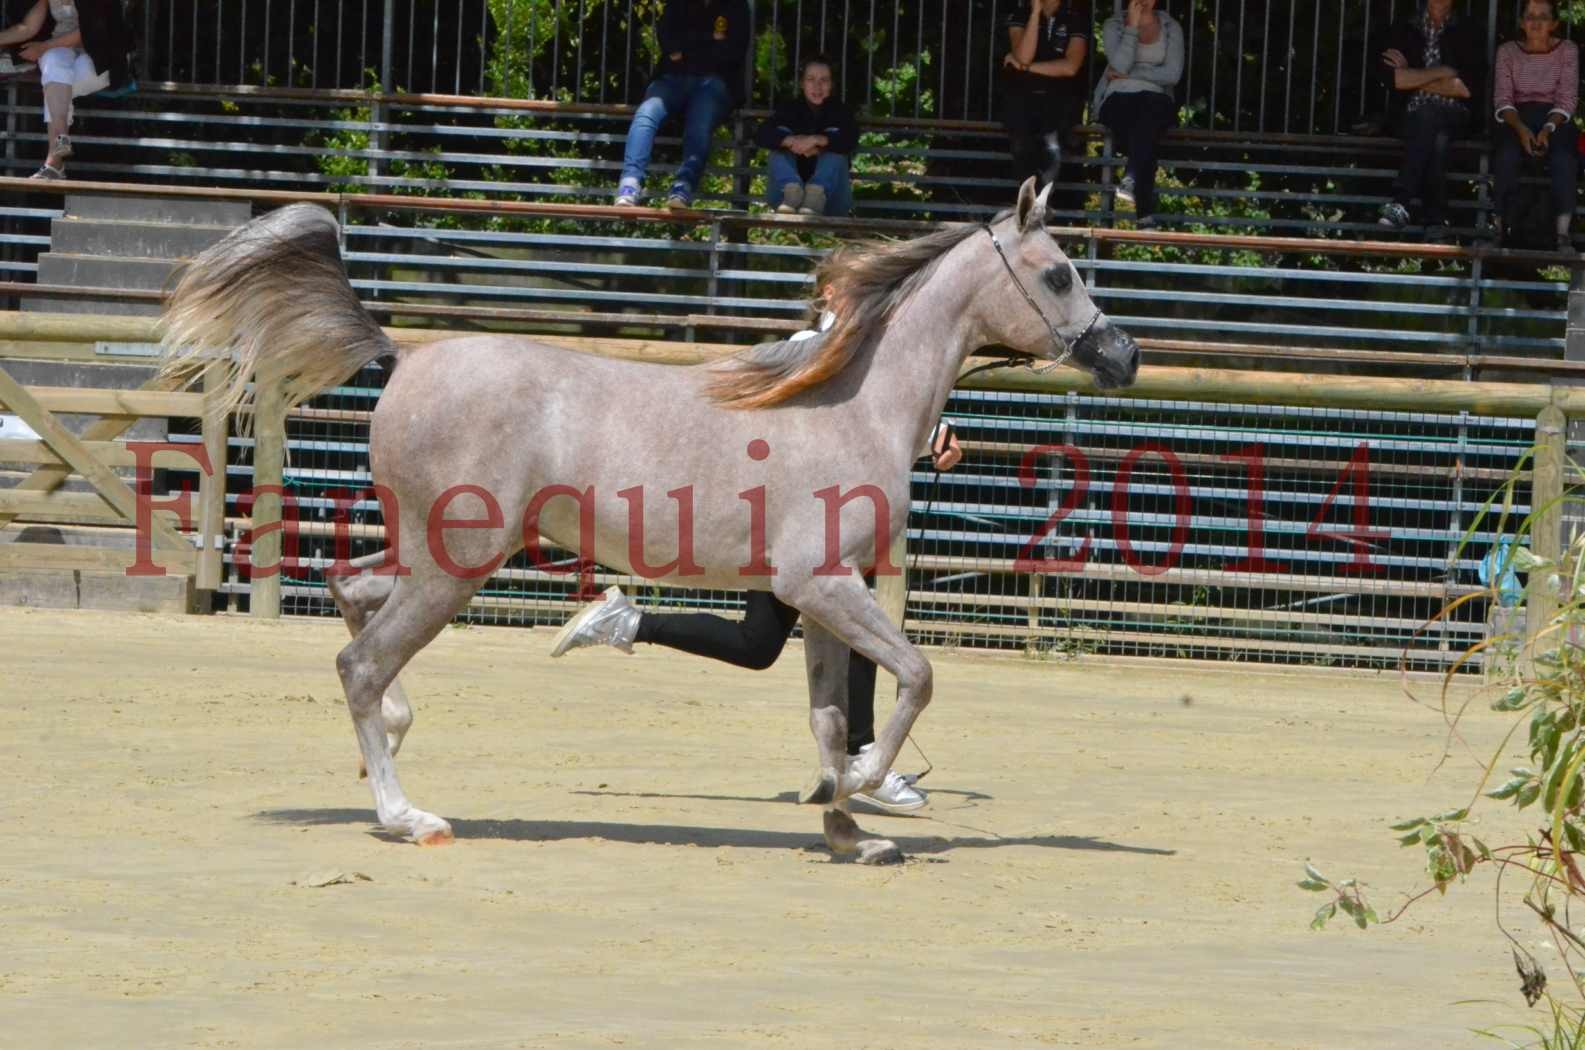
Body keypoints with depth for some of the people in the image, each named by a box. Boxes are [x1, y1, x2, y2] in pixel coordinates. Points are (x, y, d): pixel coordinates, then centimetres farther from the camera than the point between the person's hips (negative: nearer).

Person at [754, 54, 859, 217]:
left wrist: (816, 140, -38)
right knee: (780, 137, -16)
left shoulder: (839, 111, -1)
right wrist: (792, 141, -33)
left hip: (831, 201, -1)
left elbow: (850, 141, -22)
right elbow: (761, 136, -14)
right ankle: (791, 190, -44)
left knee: (834, 138, -20)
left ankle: (816, 195, -47)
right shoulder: (790, 109, 3)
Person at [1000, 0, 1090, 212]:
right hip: (1023, 95, 0)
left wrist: (1025, 67, -4)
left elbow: (1070, 67, -7)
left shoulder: (1076, 18, 5)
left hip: (1061, 98, 0)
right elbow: (1023, 57, -10)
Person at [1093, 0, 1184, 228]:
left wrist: (1128, 74, -5)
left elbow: (1172, 74, -1)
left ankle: (1131, 181, -52)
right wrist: (1132, 26, -10)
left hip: (1155, 100, 1)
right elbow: (1120, 65, -10)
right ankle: (1146, 212, -47)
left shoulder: (1171, 28, 12)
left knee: (1149, 109, -39)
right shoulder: (1113, 26, 9)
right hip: (1118, 99, -1)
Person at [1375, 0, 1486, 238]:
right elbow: (1390, 78, -1)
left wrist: (1414, 80, -2)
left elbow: (1471, 87, -2)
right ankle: (1435, 219, -43)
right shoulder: (1404, 31, 14)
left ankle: (1401, 202, -44)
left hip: (1453, 115, -1)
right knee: (1435, 141, -35)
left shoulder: (1468, 32, 10)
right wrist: (1442, 72, -5)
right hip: (1413, 114, 1)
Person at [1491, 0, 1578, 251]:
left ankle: (1562, 233, -38)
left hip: (1555, 117, 0)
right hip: (1517, 118, 0)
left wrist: (1548, 129, -19)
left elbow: (1567, 98, -1)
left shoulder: (1567, 51, 5)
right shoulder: (1508, 51, 7)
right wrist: (1521, 129, -18)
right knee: (1507, 156, -34)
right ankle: (1503, 228, -35)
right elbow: (1502, 98, 1)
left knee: (1564, 159, -34)